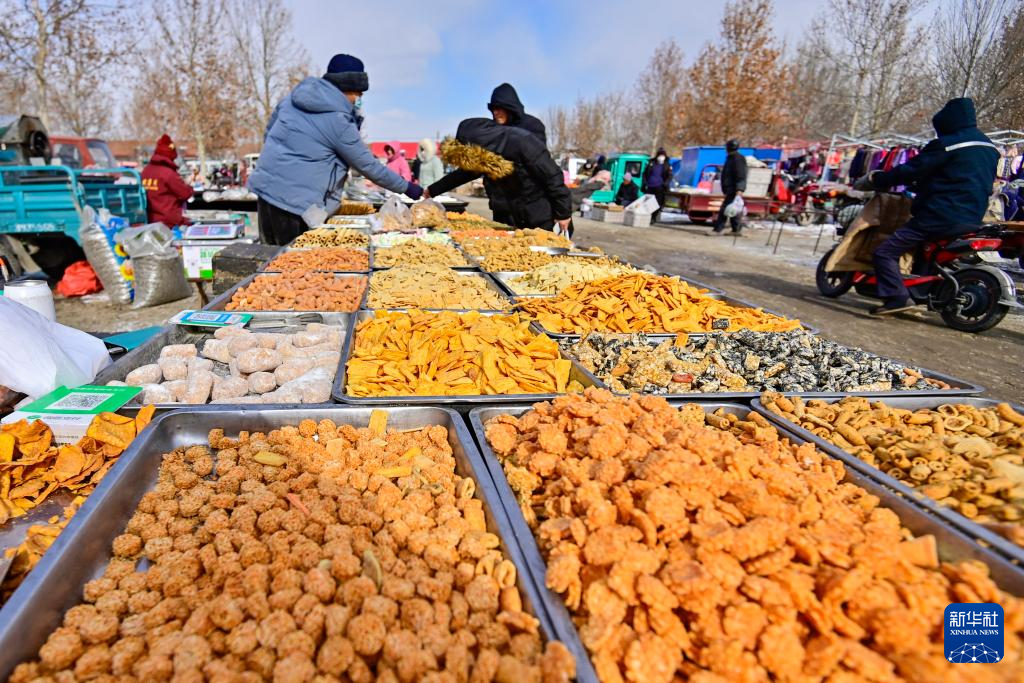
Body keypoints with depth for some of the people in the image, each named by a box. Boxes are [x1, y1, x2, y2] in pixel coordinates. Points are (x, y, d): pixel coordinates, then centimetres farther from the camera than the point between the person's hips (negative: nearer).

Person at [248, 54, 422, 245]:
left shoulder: (295, 95, 9)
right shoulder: (338, 121, -12)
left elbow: (268, 133, 19)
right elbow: (369, 166, -6)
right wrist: (407, 188, 3)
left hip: (265, 189, 8)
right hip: (295, 203, -8)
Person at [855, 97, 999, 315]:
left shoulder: (946, 145, -10)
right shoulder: (990, 148, 19)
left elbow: (911, 170, -12)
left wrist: (876, 180, 0)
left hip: (941, 216, -9)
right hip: (973, 219, 9)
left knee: (885, 252, -12)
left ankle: (897, 297, -25)